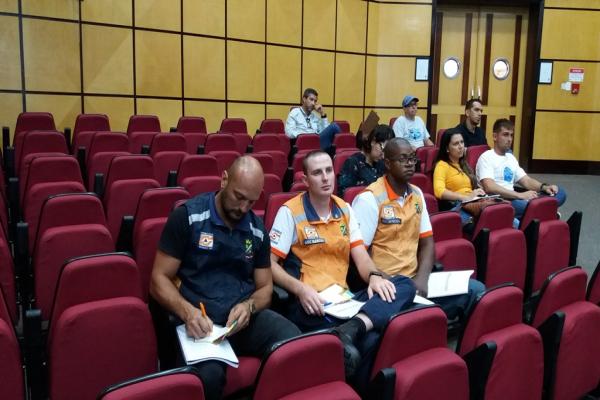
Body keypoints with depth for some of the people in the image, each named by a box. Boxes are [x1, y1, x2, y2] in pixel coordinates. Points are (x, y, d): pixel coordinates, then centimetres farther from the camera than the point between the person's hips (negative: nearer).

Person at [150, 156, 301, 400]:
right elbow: (159, 279, -3)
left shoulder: (257, 229, 10)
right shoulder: (187, 217, -4)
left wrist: (249, 306, -8)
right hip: (200, 320, -4)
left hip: (245, 315, 4)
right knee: (208, 374, -36)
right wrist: (187, 311, -22)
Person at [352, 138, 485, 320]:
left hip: (414, 278, 7)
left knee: (476, 290, -6)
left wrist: (421, 279, -7)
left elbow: (427, 243, 10)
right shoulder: (369, 199, -11)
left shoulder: (417, 194, 11)